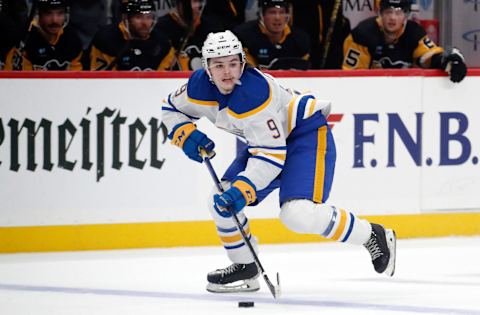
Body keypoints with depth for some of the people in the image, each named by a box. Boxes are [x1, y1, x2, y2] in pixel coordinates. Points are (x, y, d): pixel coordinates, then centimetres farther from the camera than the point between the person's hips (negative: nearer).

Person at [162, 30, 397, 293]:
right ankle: (244, 270, 17)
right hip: (269, 140, 9)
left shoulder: (253, 93, -33)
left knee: (298, 214, -27)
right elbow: (172, 108, 10)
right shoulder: (200, 85, -11)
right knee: (222, 201, -1)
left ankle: (373, 237, -9)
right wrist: (186, 134, -11)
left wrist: (243, 190, -39)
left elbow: (272, 154, -32)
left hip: (307, 133, -9)